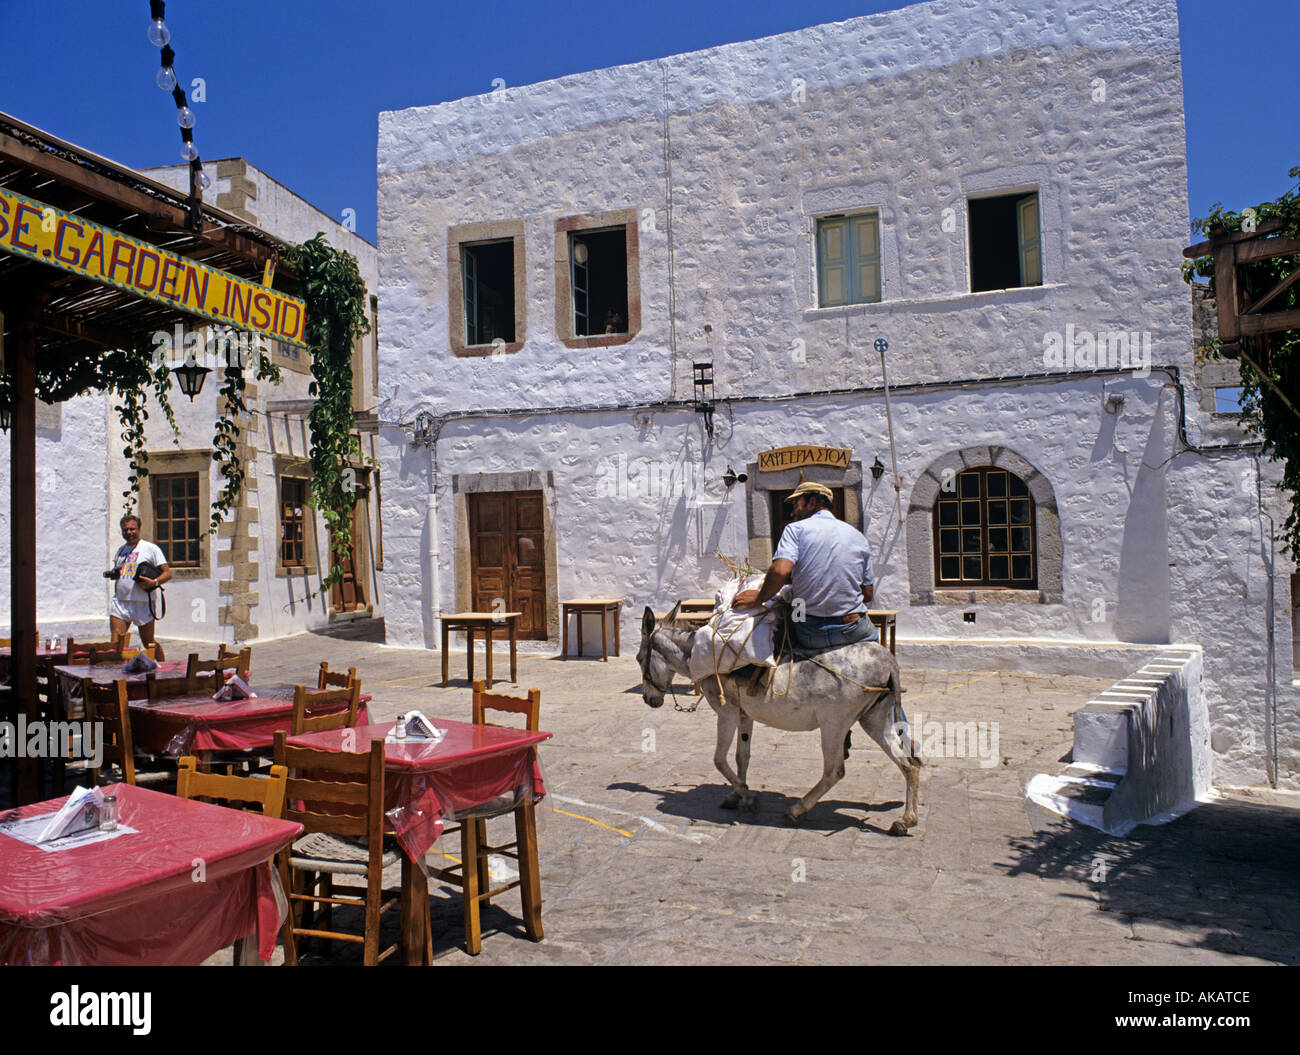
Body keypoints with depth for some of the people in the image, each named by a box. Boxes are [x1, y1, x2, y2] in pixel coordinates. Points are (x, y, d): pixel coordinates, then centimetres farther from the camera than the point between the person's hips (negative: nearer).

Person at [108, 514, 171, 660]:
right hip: (119, 602, 5)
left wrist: (154, 582, -22)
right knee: (116, 644, -6)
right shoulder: (120, 550, 17)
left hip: (142, 603, -4)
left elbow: (167, 573, -5)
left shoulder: (151, 548, -1)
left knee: (149, 644, 6)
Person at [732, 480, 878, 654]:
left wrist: (759, 597, -5)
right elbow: (868, 594, 7)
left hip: (810, 635, -2)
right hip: (854, 632, 2)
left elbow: (780, 571, -21)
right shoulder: (858, 536, 8)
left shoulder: (795, 529, -3)